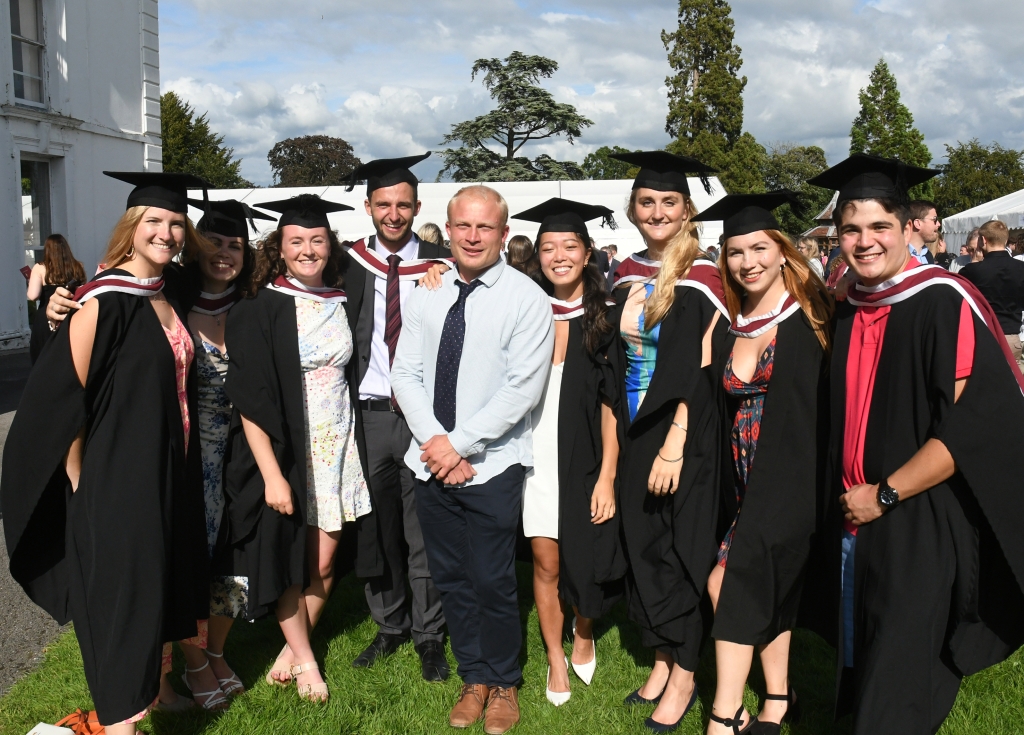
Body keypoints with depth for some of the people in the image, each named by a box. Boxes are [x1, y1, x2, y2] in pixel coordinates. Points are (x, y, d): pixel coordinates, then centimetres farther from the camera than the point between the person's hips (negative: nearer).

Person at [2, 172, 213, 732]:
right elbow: (61, 396, -17)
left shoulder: (172, 294, 6)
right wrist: (80, 479, -11)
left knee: (163, 590, 20)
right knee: (122, 597, 1)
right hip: (116, 485, -8)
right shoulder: (104, 301, -17)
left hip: (171, 478, 8)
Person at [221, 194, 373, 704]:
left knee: (322, 566, 9)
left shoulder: (342, 303, 4)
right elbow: (248, 400, -14)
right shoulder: (258, 309, -11)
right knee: (288, 559, 8)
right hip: (283, 451, -4)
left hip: (337, 451, 4)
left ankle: (293, 646, 31)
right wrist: (271, 473, -19)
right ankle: (304, 660, 26)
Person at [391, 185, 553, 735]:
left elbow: (523, 388, -14)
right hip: (432, 463, 4)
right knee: (451, 580, 13)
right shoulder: (425, 296, 7)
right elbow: (405, 374, 4)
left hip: (491, 467, -4)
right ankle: (473, 679, 32)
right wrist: (436, 440, -11)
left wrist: (460, 443, -15)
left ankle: (503, 684, 26)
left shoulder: (525, 299, -7)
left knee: (492, 584, 3)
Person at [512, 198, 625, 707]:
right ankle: (555, 659, 24)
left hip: (586, 456, -1)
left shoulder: (606, 317, -4)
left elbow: (612, 402, -6)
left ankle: (584, 635, 38)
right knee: (546, 561, 5)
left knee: (583, 558, 8)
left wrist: (607, 475, -11)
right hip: (537, 453, 2)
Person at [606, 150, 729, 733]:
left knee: (678, 551, 3)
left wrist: (674, 446, -19)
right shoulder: (628, 275, 7)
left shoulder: (701, 276, -11)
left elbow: (701, 370, -16)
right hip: (637, 431, 6)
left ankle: (685, 676, 20)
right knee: (641, 546, 12)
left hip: (684, 436, -6)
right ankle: (663, 659, 29)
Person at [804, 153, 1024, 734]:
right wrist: (847, 499, 7)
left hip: (923, 524, -6)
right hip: (857, 519, 6)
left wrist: (886, 494, -17)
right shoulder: (846, 313, 7)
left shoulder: (945, 302, -14)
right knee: (863, 674, 17)